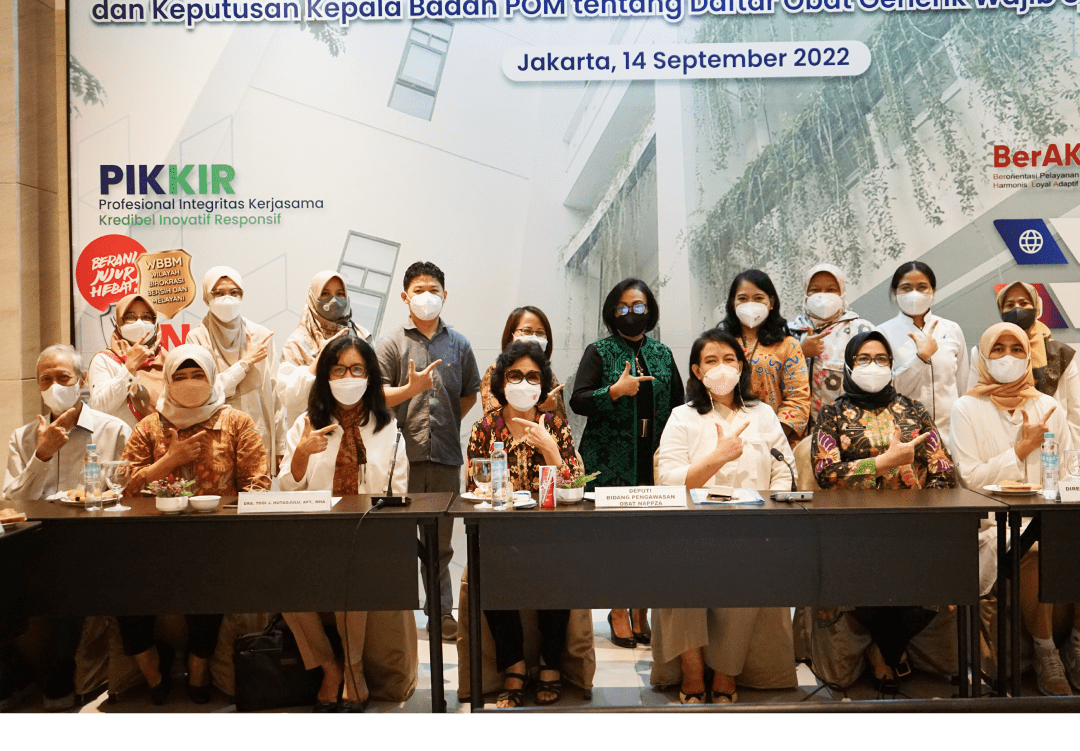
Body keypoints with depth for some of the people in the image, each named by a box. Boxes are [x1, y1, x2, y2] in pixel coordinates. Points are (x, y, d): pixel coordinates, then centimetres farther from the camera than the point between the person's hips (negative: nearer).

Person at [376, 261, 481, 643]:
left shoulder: (459, 344, 12)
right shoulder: (392, 344, 5)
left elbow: (470, 394, 21)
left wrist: (448, 423, 11)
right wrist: (411, 388, -15)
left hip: (446, 454, 2)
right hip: (404, 453, -2)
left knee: (440, 539, 8)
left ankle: (441, 612, 15)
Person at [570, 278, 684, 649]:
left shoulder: (662, 354, 15)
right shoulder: (598, 352, 4)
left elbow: (678, 404, 19)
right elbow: (578, 401, -5)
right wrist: (615, 390, -19)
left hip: (654, 461, 3)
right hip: (611, 461, -3)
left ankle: (640, 612, 15)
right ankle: (619, 612, 13)